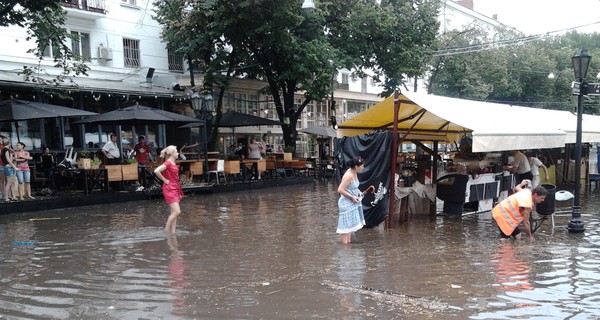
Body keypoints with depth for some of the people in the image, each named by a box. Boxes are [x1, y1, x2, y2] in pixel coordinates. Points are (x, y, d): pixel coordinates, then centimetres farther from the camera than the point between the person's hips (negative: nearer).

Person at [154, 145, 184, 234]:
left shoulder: (173, 163, 12)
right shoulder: (168, 163, -15)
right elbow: (156, 171, -29)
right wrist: (165, 180, -17)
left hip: (175, 189, 9)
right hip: (169, 189, -9)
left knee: (174, 212, 8)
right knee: (177, 211, -14)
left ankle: (172, 232, 12)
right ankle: (166, 231, -3)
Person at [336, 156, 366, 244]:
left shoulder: (354, 173, 3)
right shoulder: (349, 175, -25)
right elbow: (340, 190, -27)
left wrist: (358, 191, 5)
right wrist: (352, 197, -21)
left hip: (352, 203, 10)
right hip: (347, 204, -10)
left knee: (351, 225, 18)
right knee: (346, 226, -2)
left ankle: (348, 243, 29)